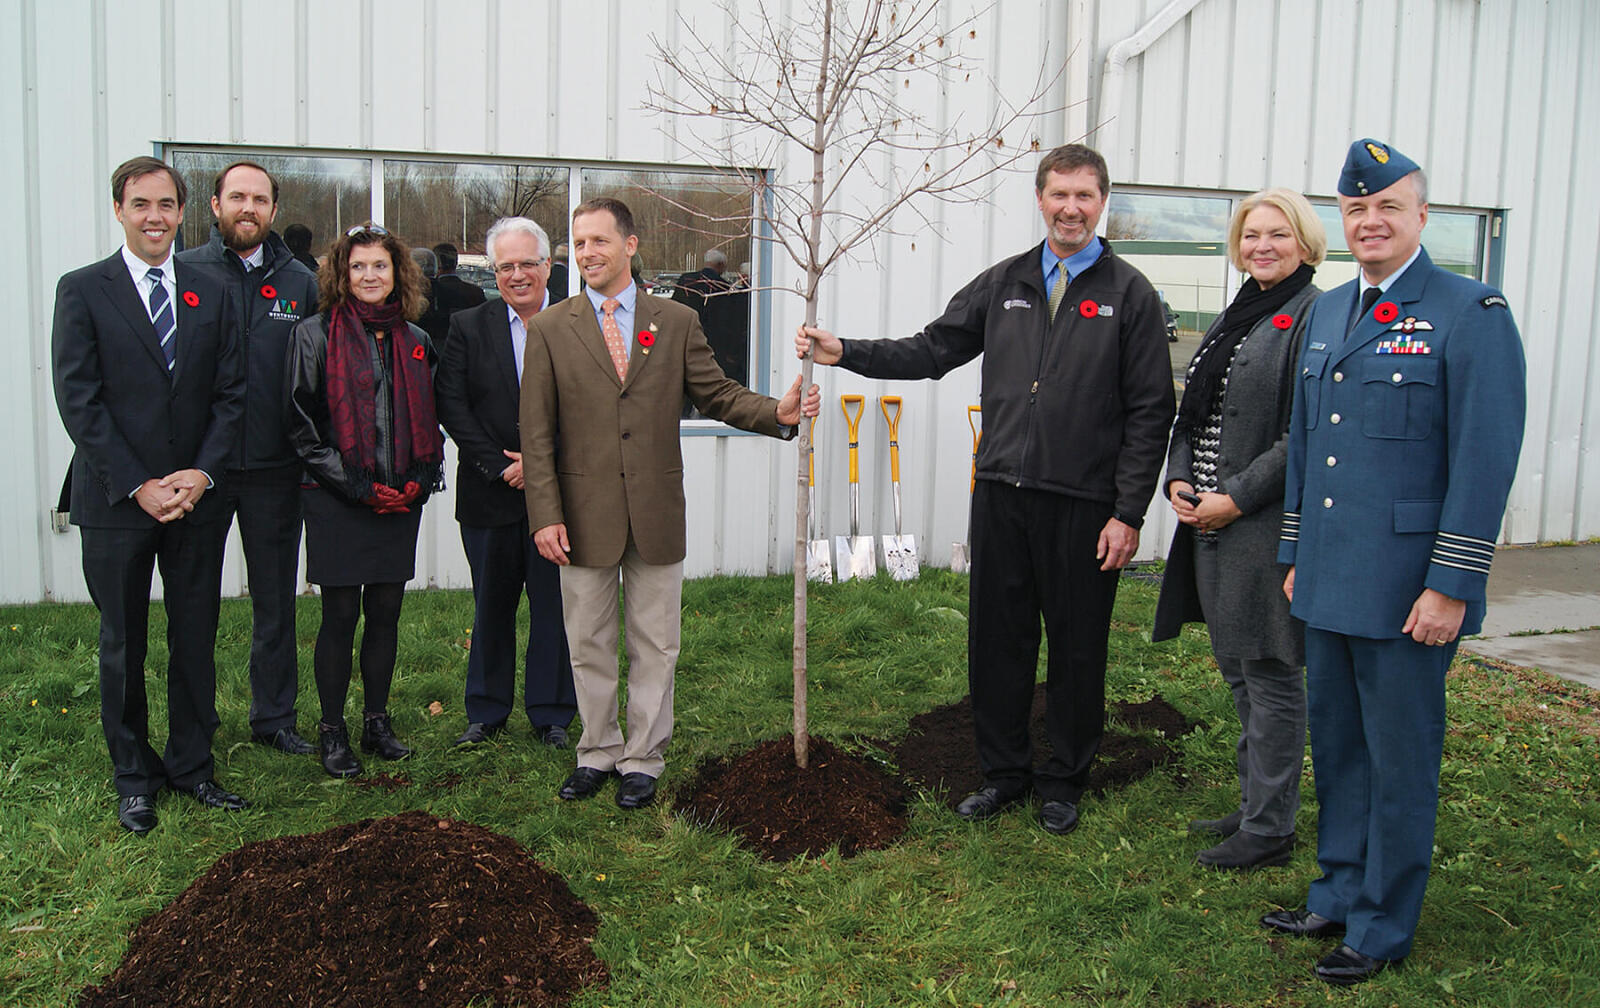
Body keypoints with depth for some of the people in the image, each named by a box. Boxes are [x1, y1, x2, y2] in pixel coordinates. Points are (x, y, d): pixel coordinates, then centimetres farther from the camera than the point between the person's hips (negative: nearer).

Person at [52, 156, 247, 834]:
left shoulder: (210, 295, 9)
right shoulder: (83, 290, 0)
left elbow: (230, 394, 6)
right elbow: (79, 401, -7)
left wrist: (202, 473, -8)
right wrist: (138, 485, -13)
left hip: (197, 497, 3)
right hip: (116, 500, -2)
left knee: (196, 638, 8)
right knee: (124, 644, 8)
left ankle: (191, 763, 23)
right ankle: (133, 777, 21)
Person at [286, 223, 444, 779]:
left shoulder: (415, 342, 11)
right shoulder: (315, 335, -2)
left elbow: (428, 421, 17)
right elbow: (303, 424, -5)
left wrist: (420, 478, 0)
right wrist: (359, 487, -11)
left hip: (401, 500, 4)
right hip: (336, 502, -4)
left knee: (386, 613, 8)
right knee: (340, 614, 0)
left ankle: (377, 720, 21)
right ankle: (332, 731, 13)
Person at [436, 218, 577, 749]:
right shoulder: (468, 326, 4)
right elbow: (451, 405, -3)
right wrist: (499, 466, -11)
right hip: (490, 492, 1)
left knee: (554, 604, 6)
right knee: (491, 605, 12)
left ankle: (550, 712, 20)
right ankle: (486, 710, 26)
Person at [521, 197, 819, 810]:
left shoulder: (677, 322, 5)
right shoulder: (550, 329, 2)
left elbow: (716, 393, 5)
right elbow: (537, 432, -1)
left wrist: (778, 414, -14)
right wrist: (545, 515, -9)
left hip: (656, 511, 0)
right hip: (584, 513, 0)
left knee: (654, 644, 8)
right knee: (588, 644, 11)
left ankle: (643, 759, 22)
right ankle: (598, 752, 28)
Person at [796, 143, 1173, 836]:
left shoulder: (1129, 293, 0)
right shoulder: (1003, 284, 11)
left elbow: (1149, 412, -3)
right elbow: (933, 350, 12)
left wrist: (1129, 513, -9)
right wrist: (845, 352, -1)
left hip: (1084, 505, -3)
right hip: (1001, 494, 3)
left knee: (1077, 648, 7)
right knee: (997, 639, 10)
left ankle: (1064, 781, 25)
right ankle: (1004, 771, 27)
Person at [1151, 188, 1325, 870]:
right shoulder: (1233, 318, 17)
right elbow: (1192, 412, 18)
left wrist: (1237, 499, -17)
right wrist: (1178, 479, 2)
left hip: (1267, 525, -8)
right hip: (1210, 522, 9)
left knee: (1269, 673, 0)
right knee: (1237, 668, 17)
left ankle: (1269, 831, 12)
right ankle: (1255, 804, 31)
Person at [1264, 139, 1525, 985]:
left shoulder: (1471, 313, -9)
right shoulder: (1326, 313, 12)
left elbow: (1485, 460, -14)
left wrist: (1451, 586, -17)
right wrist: (1296, 555, 16)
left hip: (1405, 590, -6)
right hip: (1328, 583, 6)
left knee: (1399, 757, 6)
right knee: (1335, 746, 16)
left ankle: (1383, 926, 21)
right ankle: (1338, 895, 32)